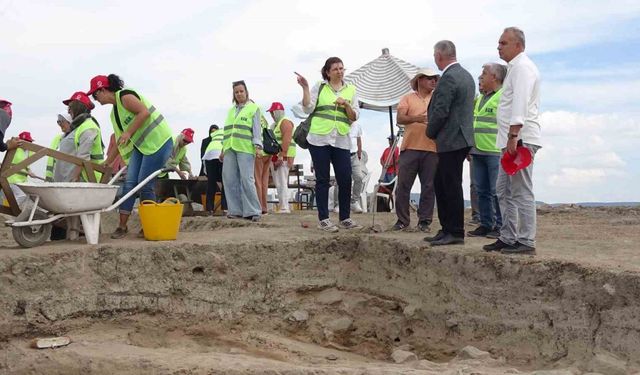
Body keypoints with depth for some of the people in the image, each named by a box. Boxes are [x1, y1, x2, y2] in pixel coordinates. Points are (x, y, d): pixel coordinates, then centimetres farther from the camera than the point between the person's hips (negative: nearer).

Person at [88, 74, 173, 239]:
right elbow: (119, 140, 21)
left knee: (145, 184, -6)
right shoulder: (114, 112, 17)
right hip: (140, 145, 9)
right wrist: (107, 162, 21)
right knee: (129, 183, 1)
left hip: (159, 142, -9)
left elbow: (144, 112, -23)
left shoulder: (125, 96, -10)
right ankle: (122, 226, 6)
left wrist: (129, 133, -20)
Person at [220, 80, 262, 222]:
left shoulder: (253, 108, 7)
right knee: (229, 179, 0)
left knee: (247, 179, -13)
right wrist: (223, 149, 21)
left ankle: (252, 211, -8)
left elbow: (257, 129, -2)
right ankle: (235, 210, 6)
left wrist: (258, 146, -14)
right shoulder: (231, 110, 24)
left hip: (246, 149, -6)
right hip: (230, 149, 6)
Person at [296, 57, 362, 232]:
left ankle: (345, 218, 13)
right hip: (319, 139, -2)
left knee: (345, 180, 0)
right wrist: (305, 88, -10)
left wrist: (346, 104, -10)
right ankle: (323, 219, 8)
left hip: (341, 141, 2)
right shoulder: (319, 87, 6)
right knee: (322, 180, 2)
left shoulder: (351, 90, 11)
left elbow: (354, 117, 7)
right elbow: (308, 108, -3)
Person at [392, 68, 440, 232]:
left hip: (432, 149, 1)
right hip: (410, 148, -1)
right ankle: (402, 220, 11)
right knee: (403, 185, 1)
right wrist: (415, 118, -22)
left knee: (428, 187, 3)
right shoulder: (408, 98, 9)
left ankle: (425, 221, 12)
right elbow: (400, 118, -4)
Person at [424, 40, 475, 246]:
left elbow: (440, 111, -19)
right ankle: (446, 229, 20)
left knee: (452, 187, -4)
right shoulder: (466, 75, 16)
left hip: (451, 140, -10)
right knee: (440, 184, 15)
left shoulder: (448, 78, -15)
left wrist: (430, 132, -3)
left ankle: (456, 233, 4)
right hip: (460, 138, 10)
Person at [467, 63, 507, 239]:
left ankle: (500, 226, 3)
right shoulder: (479, 98, 21)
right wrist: (469, 147, 22)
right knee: (482, 190, 11)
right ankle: (486, 224, 18)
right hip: (478, 152, 9)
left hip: (496, 152, -8)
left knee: (497, 190, -5)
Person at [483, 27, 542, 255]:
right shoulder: (516, 67, 23)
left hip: (520, 139, -11)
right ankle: (508, 238, 19)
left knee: (521, 191, -8)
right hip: (512, 140, 11)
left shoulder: (522, 67, -9)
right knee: (503, 191, 13)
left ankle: (526, 242, -4)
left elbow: (520, 104, -20)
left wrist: (513, 136, -26)